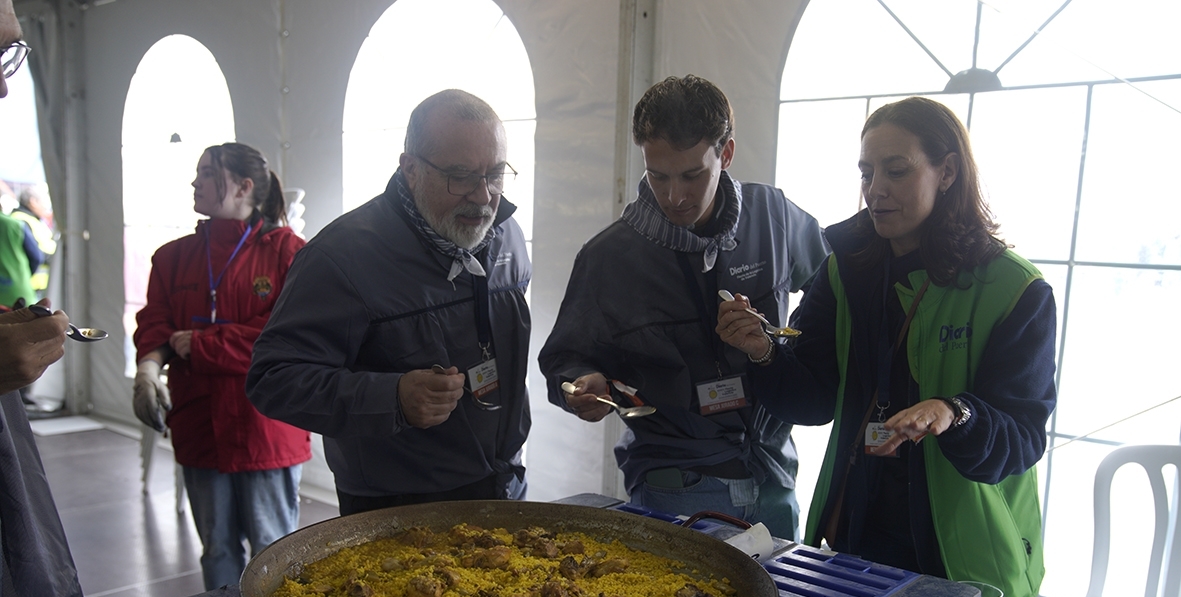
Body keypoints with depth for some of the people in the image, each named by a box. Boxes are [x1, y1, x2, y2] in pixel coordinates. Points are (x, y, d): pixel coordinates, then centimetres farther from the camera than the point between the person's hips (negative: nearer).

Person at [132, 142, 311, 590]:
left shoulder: (287, 251, -7)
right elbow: (154, 319, 3)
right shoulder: (174, 257, 12)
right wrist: (149, 362, -19)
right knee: (217, 549, 17)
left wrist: (201, 345, -14)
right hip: (199, 428, 5)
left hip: (266, 427, -5)